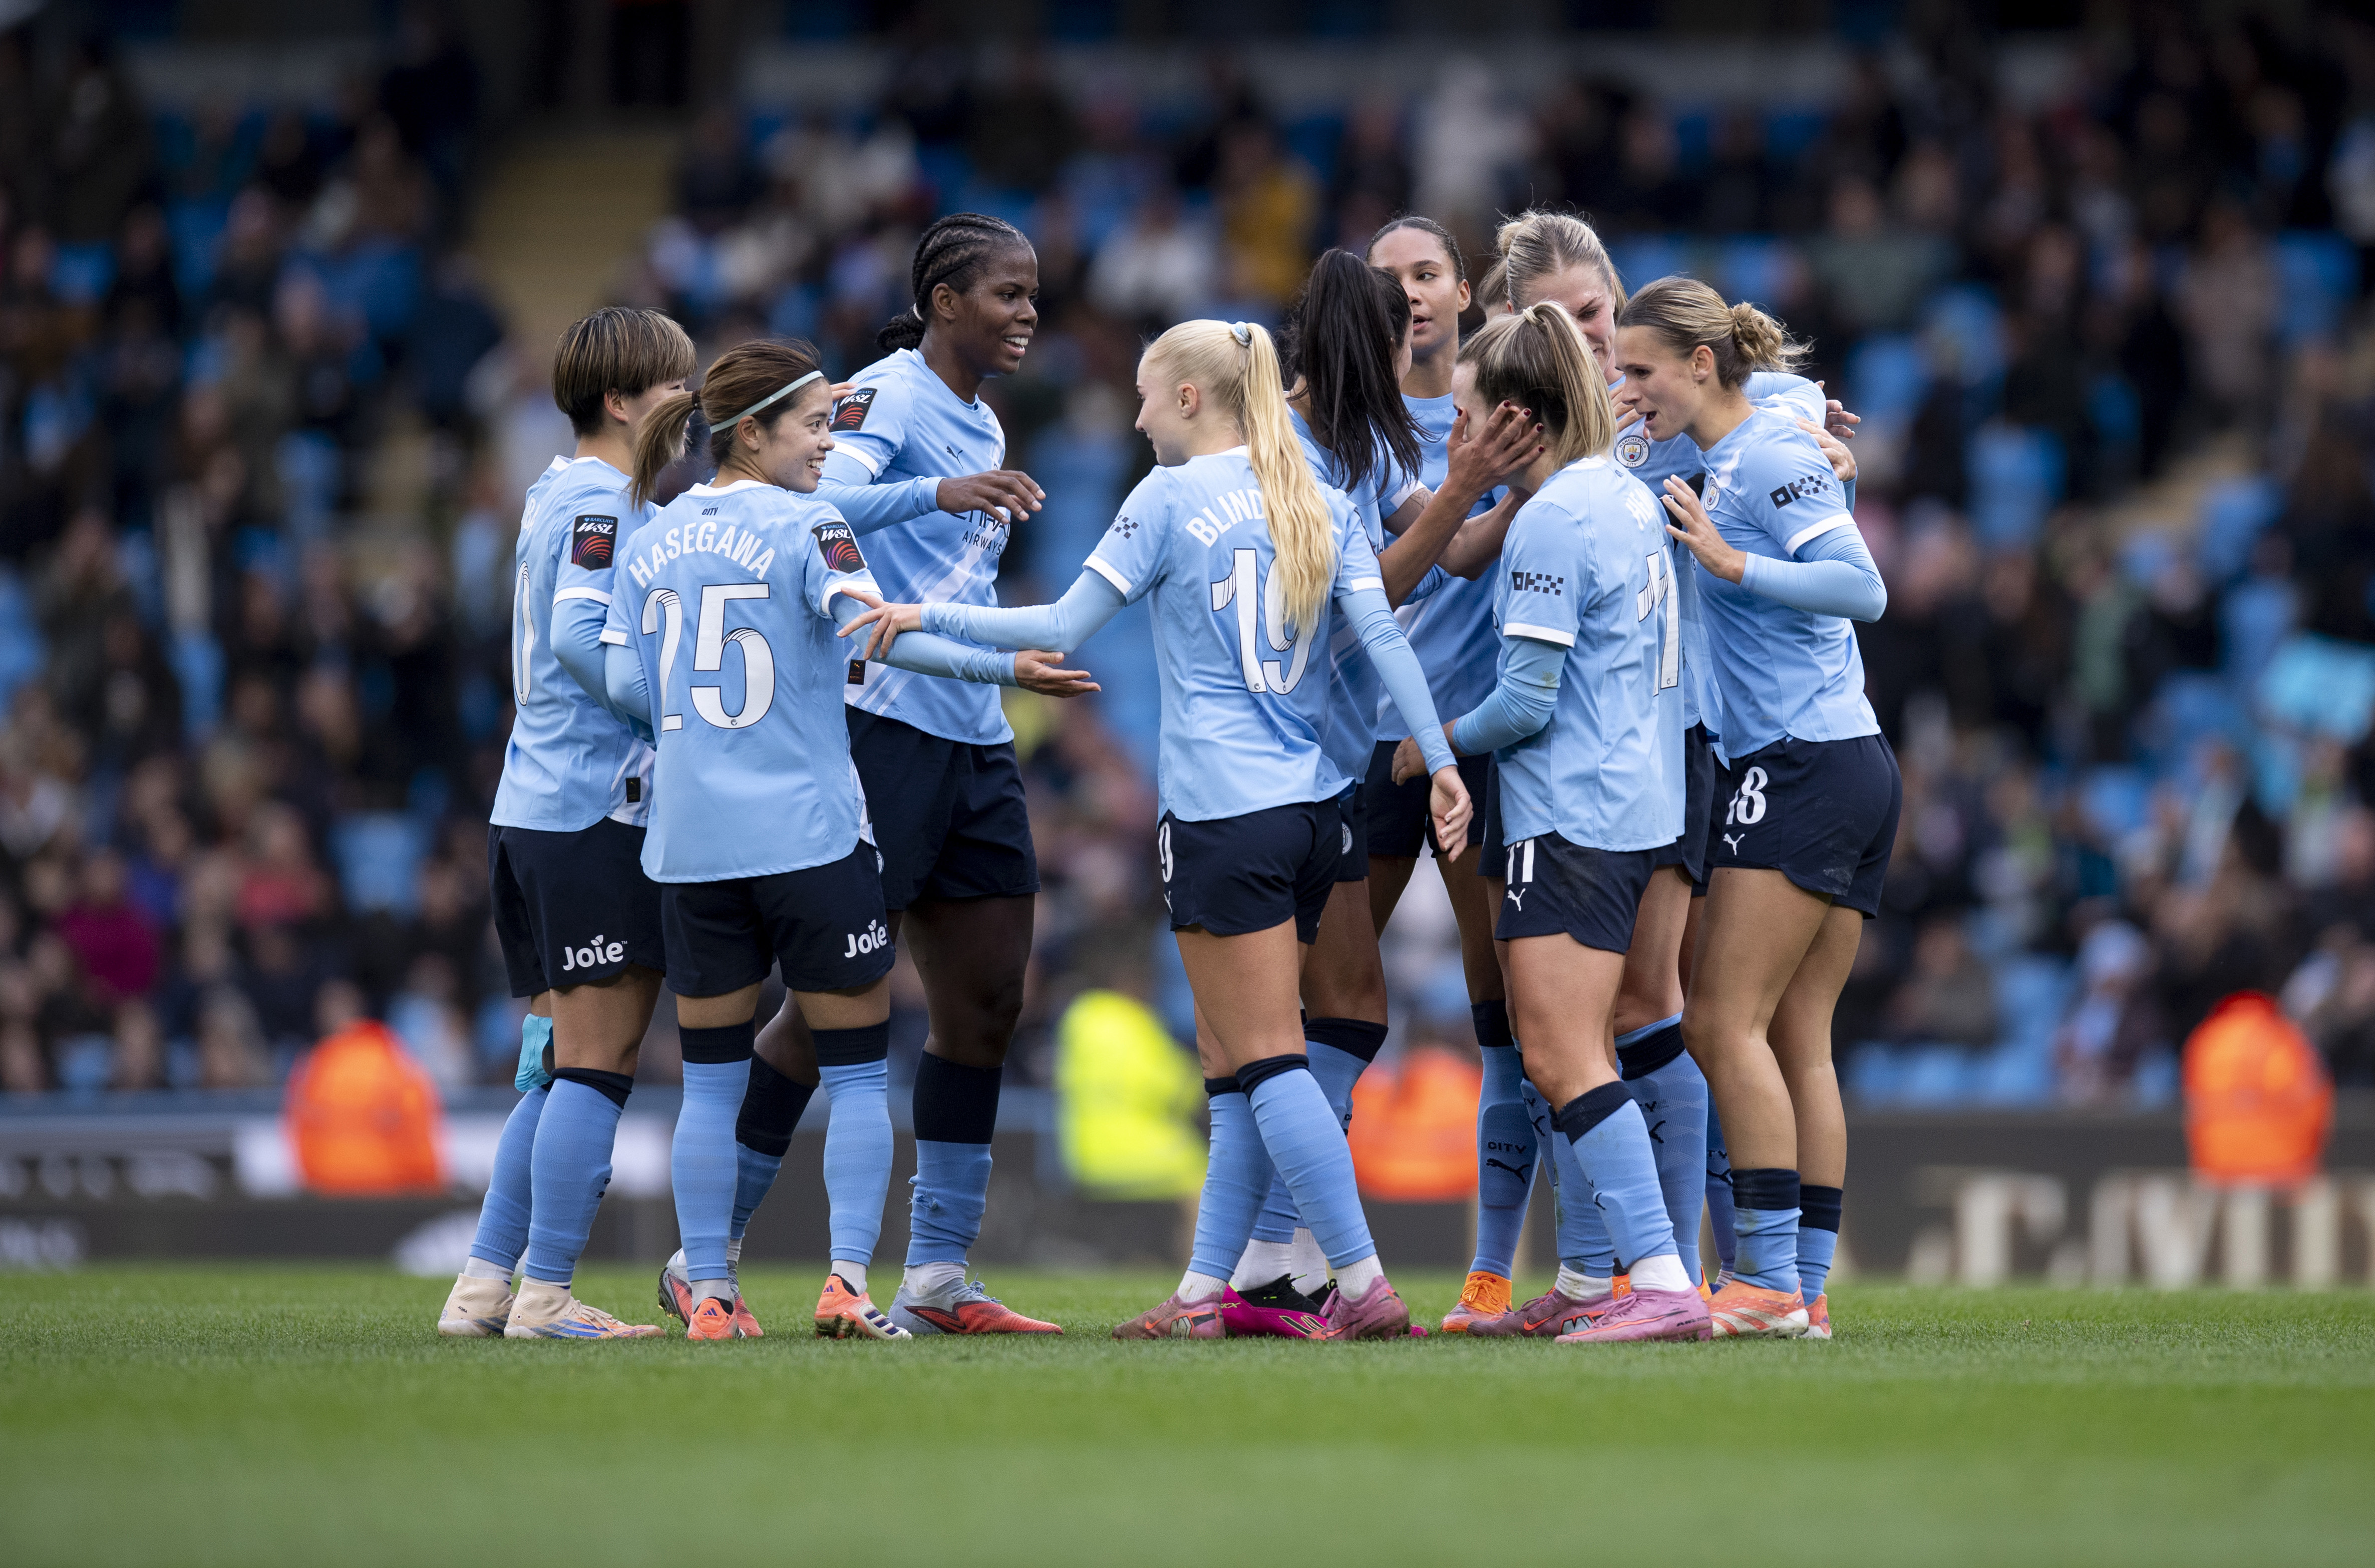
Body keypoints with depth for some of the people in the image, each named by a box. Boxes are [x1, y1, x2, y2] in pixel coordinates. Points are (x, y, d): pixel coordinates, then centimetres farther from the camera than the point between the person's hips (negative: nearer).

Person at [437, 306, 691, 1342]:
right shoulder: (603, 500, -10)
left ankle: (485, 1287, 12)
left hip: (531, 815, 10)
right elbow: (581, 639, -21)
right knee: (597, 1062, -6)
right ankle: (544, 1295, -6)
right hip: (598, 814, -10)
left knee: (560, 1066, 13)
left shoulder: (561, 496, 19)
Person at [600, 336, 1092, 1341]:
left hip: (688, 843, 5)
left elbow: (622, 682, 6)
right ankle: (848, 1281, -5)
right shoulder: (805, 526, -6)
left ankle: (707, 1294, 7)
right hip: (810, 833, -5)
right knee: (857, 1071, 4)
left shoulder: (648, 544, 10)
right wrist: (1001, 666, -20)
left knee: (711, 1080, 10)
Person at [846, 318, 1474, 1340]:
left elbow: (1064, 625, -4)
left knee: (1268, 1061, -5)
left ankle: (1364, 1285, -12)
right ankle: (1206, 1288, 11)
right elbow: (1381, 634, 2)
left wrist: (926, 617, 5)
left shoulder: (1171, 498, -5)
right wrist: (1440, 758, -1)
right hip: (1314, 806, 6)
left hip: (1223, 814, -6)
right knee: (1233, 1060, 12)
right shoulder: (1319, 503, 10)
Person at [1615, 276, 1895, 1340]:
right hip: (1855, 771, 10)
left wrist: (1731, 562, -20)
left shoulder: (1772, 454, -10)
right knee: (1799, 1041, 6)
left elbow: (1862, 585, -17)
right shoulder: (1724, 463, 18)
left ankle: (1771, 1282, -13)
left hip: (1805, 765, -10)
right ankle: (1805, 1289, 3)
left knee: (1724, 1023, -11)